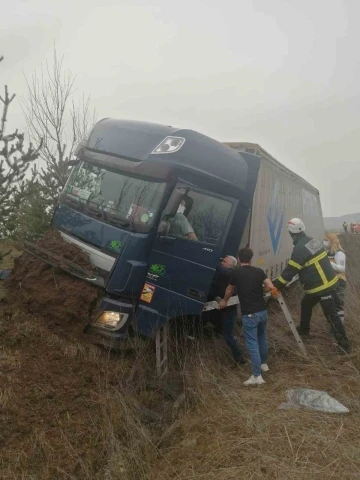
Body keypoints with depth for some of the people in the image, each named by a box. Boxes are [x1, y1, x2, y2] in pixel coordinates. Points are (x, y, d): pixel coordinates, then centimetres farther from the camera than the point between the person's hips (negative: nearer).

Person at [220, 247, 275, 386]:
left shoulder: (236, 273, -4)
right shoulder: (258, 271, 3)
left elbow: (229, 290, 11)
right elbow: (270, 287, -3)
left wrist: (224, 301, 30)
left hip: (249, 314, -5)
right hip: (262, 311, 5)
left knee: (252, 343, -1)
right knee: (262, 337, 24)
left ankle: (257, 376, 1)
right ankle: (264, 364, 40)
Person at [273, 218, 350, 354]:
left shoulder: (300, 249, -21)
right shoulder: (313, 240, 5)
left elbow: (290, 271, -20)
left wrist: (276, 285, -13)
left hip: (322, 286, -10)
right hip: (328, 281, 10)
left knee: (332, 316, 0)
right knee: (306, 304, 25)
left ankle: (344, 345, 10)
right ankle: (303, 329, 43)